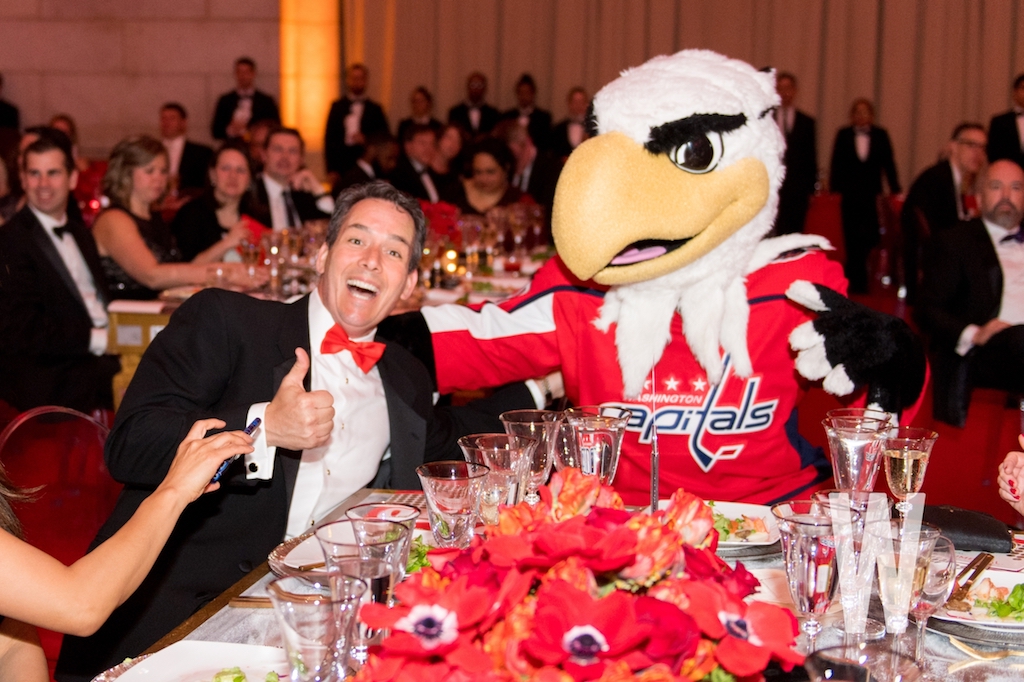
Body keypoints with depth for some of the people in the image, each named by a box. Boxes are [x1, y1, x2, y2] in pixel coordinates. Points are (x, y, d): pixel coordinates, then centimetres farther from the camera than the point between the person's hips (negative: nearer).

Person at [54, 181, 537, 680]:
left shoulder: (406, 382, 13)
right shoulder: (224, 320, -3)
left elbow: (455, 444, 33)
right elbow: (128, 446, -13)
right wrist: (263, 428, -24)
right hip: (173, 611, -5)